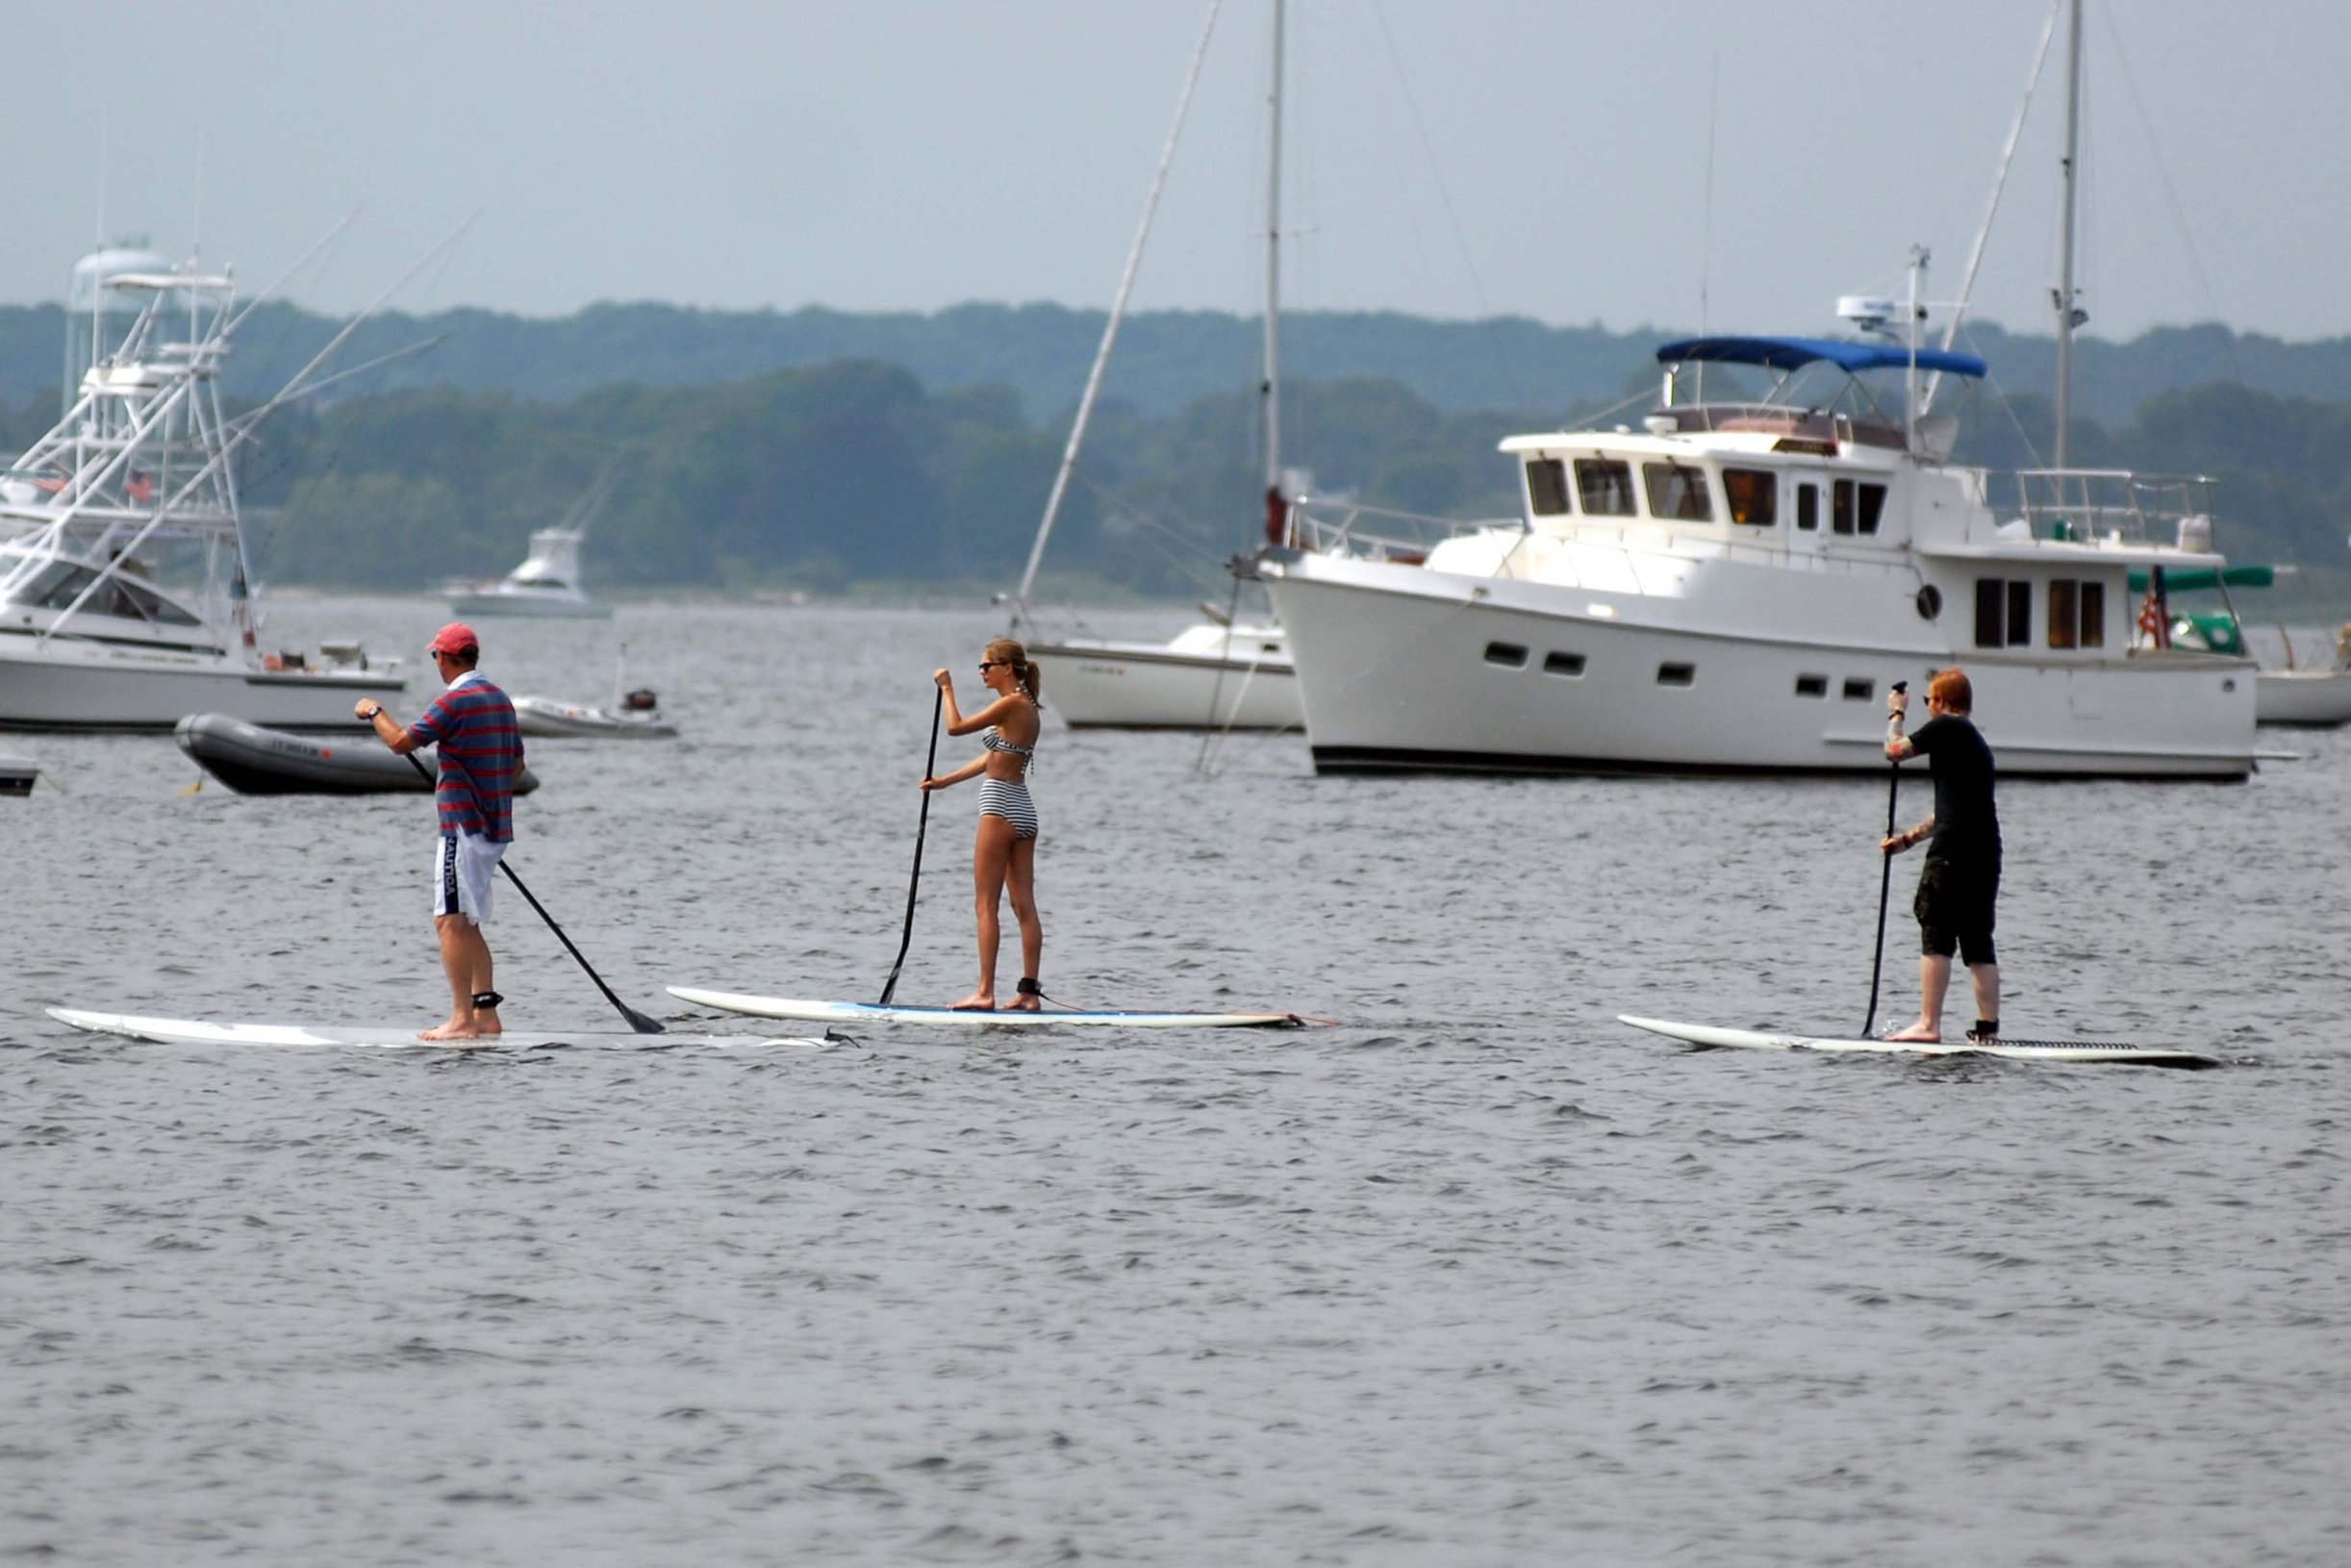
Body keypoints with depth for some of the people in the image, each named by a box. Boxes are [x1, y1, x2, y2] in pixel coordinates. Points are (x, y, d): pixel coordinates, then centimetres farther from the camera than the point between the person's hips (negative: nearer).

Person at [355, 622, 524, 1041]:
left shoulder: (454, 701, -14)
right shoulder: (500, 699, 14)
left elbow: (402, 742, -16)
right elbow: (516, 765, 22)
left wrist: (374, 712, 1)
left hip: (464, 826, -9)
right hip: (496, 826, 9)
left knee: (450, 921, -10)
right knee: (467, 924, 16)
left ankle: (462, 1019, -17)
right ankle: (485, 1014, 15)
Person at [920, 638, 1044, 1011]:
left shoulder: (1011, 704, -13)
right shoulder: (1027, 708, 15)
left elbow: (956, 727, -13)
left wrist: (947, 689, 2)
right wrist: (944, 781, 21)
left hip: (1001, 810, -9)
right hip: (1023, 811, 9)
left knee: (985, 905, -6)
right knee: (1025, 905, 6)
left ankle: (985, 991, -10)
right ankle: (1029, 991, 5)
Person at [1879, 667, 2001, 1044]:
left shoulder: (1945, 727, -3)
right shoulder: (1976, 741, 25)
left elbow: (1895, 749, 1)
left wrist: (1896, 714, 19)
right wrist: (1908, 838, 31)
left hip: (1953, 850, -8)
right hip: (1986, 853, 8)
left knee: (1937, 937, -6)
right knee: (1978, 942, 8)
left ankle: (1929, 1023, -10)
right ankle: (1988, 1027, 4)